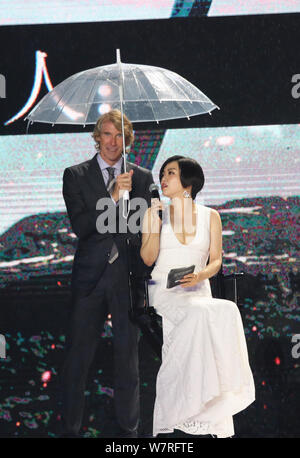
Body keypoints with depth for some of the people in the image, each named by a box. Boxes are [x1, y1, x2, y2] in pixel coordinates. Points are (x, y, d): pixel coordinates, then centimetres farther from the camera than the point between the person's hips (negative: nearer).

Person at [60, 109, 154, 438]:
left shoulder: (141, 177, 7)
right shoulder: (76, 176, 2)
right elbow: (80, 226, -10)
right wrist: (113, 197, -20)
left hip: (127, 275, 1)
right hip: (90, 276, -1)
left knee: (127, 355, 9)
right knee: (78, 356, 3)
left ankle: (128, 429, 20)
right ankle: (70, 428, 12)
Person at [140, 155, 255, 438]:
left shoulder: (210, 216, 12)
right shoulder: (155, 212, 11)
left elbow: (216, 260, 9)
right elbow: (148, 259, 4)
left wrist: (200, 275, -12)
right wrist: (154, 225, -9)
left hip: (198, 292, 2)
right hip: (164, 290, -2)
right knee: (203, 314, -34)